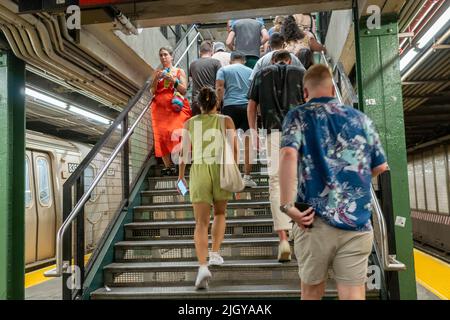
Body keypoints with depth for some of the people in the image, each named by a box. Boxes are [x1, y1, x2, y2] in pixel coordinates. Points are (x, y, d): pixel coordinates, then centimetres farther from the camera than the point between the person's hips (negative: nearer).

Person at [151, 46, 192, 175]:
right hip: (160, 108, 2)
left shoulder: (179, 71, 13)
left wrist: (173, 80, -10)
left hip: (176, 107, -2)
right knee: (161, 135, -10)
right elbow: (152, 92, 11)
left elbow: (184, 90, 3)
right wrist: (156, 79, -4)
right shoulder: (157, 72, 19)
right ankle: (167, 165, -8)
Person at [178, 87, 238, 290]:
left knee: (201, 222, 1)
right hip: (221, 171, 0)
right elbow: (233, 149, -2)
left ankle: (203, 266, -13)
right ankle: (215, 253, 17)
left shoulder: (190, 123, 6)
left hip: (199, 172, 0)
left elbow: (184, 152, 4)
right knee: (220, 213, 23)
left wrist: (180, 175, 14)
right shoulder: (226, 121, 3)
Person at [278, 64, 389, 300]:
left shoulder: (298, 116, 2)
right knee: (353, 293, 7)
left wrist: (286, 205, -14)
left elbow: (289, 154, -18)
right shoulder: (360, 118, 11)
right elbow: (380, 167, 16)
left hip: (315, 221, -1)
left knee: (312, 290, 18)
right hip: (358, 222, 2)